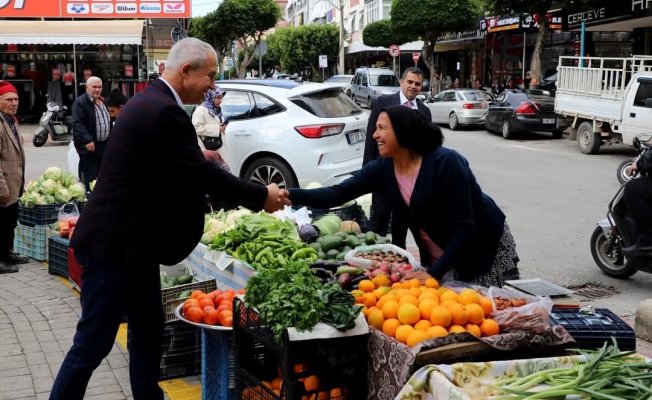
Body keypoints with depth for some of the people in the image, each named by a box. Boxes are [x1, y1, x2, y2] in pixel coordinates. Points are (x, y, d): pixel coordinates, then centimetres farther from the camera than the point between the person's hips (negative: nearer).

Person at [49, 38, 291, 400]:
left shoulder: (153, 101, 11)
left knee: (149, 327, 18)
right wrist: (261, 196, -11)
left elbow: (185, 172, 16)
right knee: (94, 341, -2)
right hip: (115, 243, -11)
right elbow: (203, 174, -21)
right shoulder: (164, 112, -22)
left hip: (132, 239, 11)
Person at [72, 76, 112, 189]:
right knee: (90, 179, -3)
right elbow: (77, 124, -19)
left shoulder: (104, 102, 16)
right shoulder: (80, 102, -10)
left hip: (104, 145, 8)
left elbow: (109, 121, 25)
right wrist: (87, 140, -28)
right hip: (90, 145, -8)